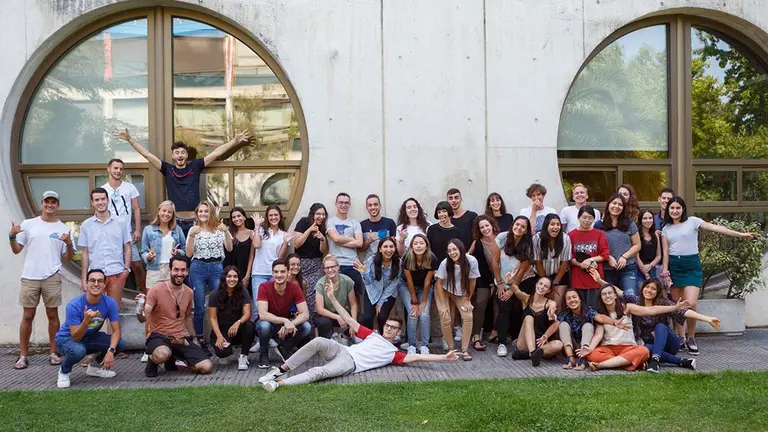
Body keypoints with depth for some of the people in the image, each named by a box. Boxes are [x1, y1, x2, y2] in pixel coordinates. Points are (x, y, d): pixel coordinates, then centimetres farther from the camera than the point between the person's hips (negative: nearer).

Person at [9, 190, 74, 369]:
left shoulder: (63, 228, 4)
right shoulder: (28, 224, 5)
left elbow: (67, 259, 4)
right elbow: (16, 250, 7)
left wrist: (68, 244, -15)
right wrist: (12, 236, -11)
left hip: (52, 278, 0)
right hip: (30, 277, 0)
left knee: (53, 315, 7)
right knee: (27, 316, 5)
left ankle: (53, 353, 16)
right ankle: (23, 355, 12)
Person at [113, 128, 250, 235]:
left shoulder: (195, 166, 5)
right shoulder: (167, 169, 4)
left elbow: (216, 153, 3)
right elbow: (147, 154, 3)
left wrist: (235, 141, 0)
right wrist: (129, 138, -1)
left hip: (194, 222, 0)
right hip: (175, 222, 0)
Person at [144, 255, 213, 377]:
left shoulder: (189, 293, 5)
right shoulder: (156, 290, -12)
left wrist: (194, 339, 26)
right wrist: (141, 306, -35)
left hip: (182, 338, 5)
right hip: (159, 336, -5)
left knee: (207, 367, -10)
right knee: (162, 355, -42)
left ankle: (173, 358, 16)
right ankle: (152, 361, -1)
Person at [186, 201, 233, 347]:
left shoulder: (219, 229, 5)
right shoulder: (194, 230, 5)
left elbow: (229, 248, -4)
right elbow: (189, 254, -2)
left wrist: (226, 231, -17)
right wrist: (192, 235, -14)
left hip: (216, 268, 0)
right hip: (198, 268, 0)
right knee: (199, 307, 4)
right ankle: (199, 338, 16)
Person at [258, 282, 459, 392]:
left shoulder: (393, 353, 16)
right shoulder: (372, 335, 25)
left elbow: (415, 357, 5)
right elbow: (350, 320, 22)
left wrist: (444, 357, -5)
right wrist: (332, 298, 16)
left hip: (350, 363, -3)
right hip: (341, 350, 3)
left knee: (320, 372, -31)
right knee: (318, 341, -28)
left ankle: (279, 383, -38)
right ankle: (281, 369, -20)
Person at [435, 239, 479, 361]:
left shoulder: (471, 261, -26)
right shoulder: (445, 263, -27)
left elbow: (472, 281, -11)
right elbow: (439, 283, -17)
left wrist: (468, 299, -4)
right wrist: (443, 305, -17)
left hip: (461, 293, 1)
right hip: (444, 291, -1)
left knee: (468, 316, -15)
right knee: (445, 318, -16)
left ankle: (465, 350, -1)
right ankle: (451, 348, 6)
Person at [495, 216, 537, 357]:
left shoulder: (528, 245, -13)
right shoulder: (502, 237, -13)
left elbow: (522, 270, -9)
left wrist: (512, 290, -8)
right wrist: (500, 284, -6)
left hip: (524, 281, 0)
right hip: (504, 281, 0)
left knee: (518, 310, -6)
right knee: (504, 309, -12)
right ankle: (502, 343, -12)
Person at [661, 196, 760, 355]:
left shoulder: (692, 221, 1)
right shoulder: (666, 228, 10)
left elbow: (715, 228, -9)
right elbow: (665, 253, 8)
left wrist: (740, 234, -17)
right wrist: (665, 272, -1)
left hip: (692, 265, -3)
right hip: (674, 265, 3)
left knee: (690, 304, -15)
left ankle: (691, 338, 4)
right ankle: (681, 338, 18)